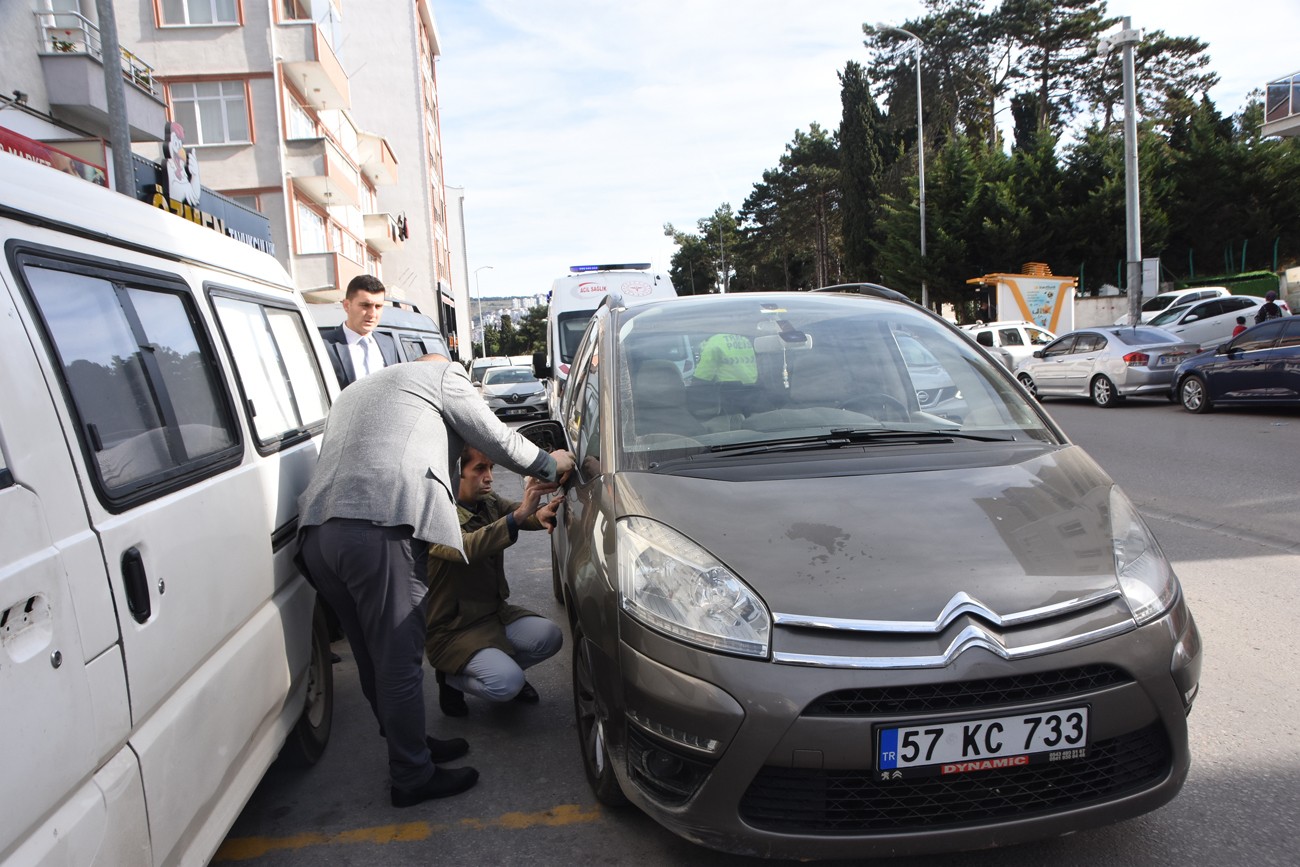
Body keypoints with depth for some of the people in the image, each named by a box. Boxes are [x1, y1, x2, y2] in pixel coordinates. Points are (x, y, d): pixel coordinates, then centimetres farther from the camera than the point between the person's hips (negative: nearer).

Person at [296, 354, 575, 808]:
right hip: (379, 530, -8)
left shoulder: (357, 390, 38)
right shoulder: (444, 373, 15)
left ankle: (411, 744, 35)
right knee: (399, 662, 3)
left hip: (316, 530, 9)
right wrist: (551, 464, 29)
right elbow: (498, 441, 13)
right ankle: (413, 777, 16)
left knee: (375, 660, 19)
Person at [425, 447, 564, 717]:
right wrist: (520, 514, -52)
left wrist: (542, 513, -37)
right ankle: (452, 678, 5)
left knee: (550, 636, -16)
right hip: (452, 630, -7)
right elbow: (466, 548, -40)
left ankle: (500, 665, 13)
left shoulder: (490, 502, 2)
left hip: (496, 612, 7)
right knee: (508, 683, -25)